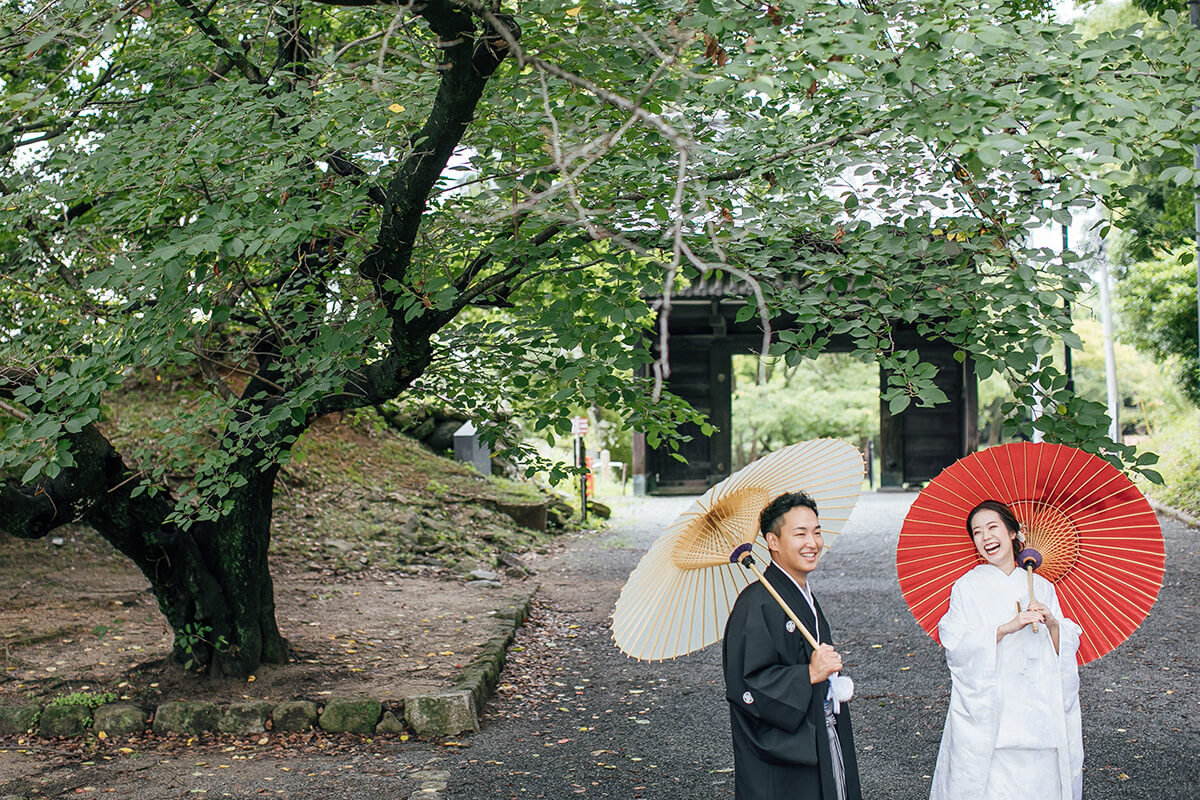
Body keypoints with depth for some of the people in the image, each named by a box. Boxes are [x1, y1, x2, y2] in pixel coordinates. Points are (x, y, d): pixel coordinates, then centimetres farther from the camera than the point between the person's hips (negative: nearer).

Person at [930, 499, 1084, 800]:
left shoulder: (1042, 587, 10)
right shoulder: (967, 587, 1)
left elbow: (1065, 651, 8)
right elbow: (956, 647, -11)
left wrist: (1052, 623, -11)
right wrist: (1007, 627, -19)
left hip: (1036, 709, 3)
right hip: (986, 712, -3)